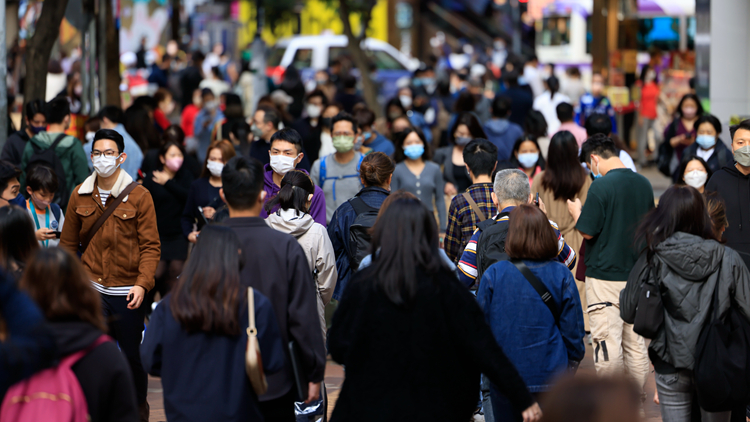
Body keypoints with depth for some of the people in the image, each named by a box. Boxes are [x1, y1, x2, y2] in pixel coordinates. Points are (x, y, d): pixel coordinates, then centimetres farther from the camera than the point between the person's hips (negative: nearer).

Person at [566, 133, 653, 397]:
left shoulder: (601, 186, -15)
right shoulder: (643, 184, 6)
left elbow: (587, 231, -13)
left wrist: (576, 210, 5)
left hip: (605, 275, -7)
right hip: (637, 274, 7)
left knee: (608, 342, -2)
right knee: (635, 342, 11)